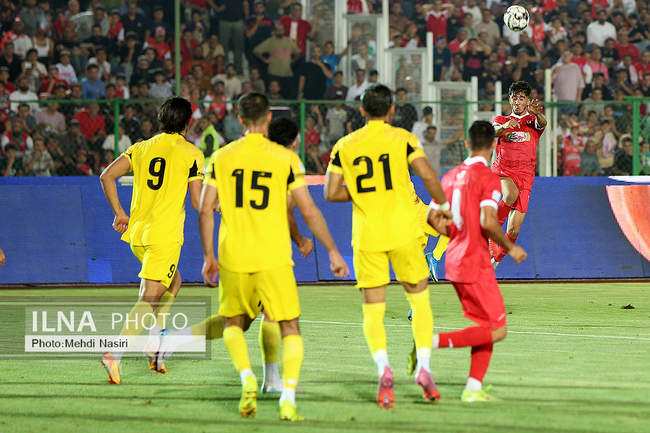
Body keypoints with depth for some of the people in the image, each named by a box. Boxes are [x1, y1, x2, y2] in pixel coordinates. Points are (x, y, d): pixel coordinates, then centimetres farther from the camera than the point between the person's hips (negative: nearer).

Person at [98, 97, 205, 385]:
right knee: (149, 299, -9)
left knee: (173, 283, 28)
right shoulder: (191, 154, -4)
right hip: (165, 235, -6)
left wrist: (119, 213, 8)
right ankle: (115, 354, -25)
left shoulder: (142, 148, 10)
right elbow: (197, 202, -7)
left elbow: (107, 176, 1)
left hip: (137, 232, 6)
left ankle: (154, 340, 20)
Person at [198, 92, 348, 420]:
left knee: (233, 323, 20)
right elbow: (309, 212, -2)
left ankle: (246, 377, -5)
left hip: (233, 258, 2)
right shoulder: (286, 159, -3)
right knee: (290, 328, 8)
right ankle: (288, 399, -7)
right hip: (274, 258, -2)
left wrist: (208, 257, 11)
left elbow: (205, 211, 2)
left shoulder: (221, 157, 2)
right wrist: (333, 252, 7)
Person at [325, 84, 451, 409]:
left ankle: (383, 367, -21)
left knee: (372, 310, 3)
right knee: (419, 299, 14)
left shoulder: (345, 146, 5)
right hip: (403, 232, -1)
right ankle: (423, 367, -1)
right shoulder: (402, 138, -1)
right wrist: (443, 205, 4)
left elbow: (331, 193, 3)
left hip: (366, 236, 1)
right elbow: (428, 176, -11)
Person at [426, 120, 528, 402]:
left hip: (454, 260, 8)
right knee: (497, 330, -5)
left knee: (486, 326, 13)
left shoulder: (451, 176, 10)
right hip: (475, 263, -8)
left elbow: (432, 217, 13)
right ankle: (433, 341, -16)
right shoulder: (488, 177, -12)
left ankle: (473, 388, 4)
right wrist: (510, 248, -7)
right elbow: (488, 222, -22)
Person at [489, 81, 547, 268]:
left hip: (525, 175, 1)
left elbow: (542, 124, -12)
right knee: (511, 195, -38)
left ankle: (495, 259, 19)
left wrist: (536, 113, -36)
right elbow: (494, 131, -9)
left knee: (513, 231, -4)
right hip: (502, 171, -1)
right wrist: (505, 127, -33)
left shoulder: (532, 119, 13)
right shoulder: (501, 120, 15)